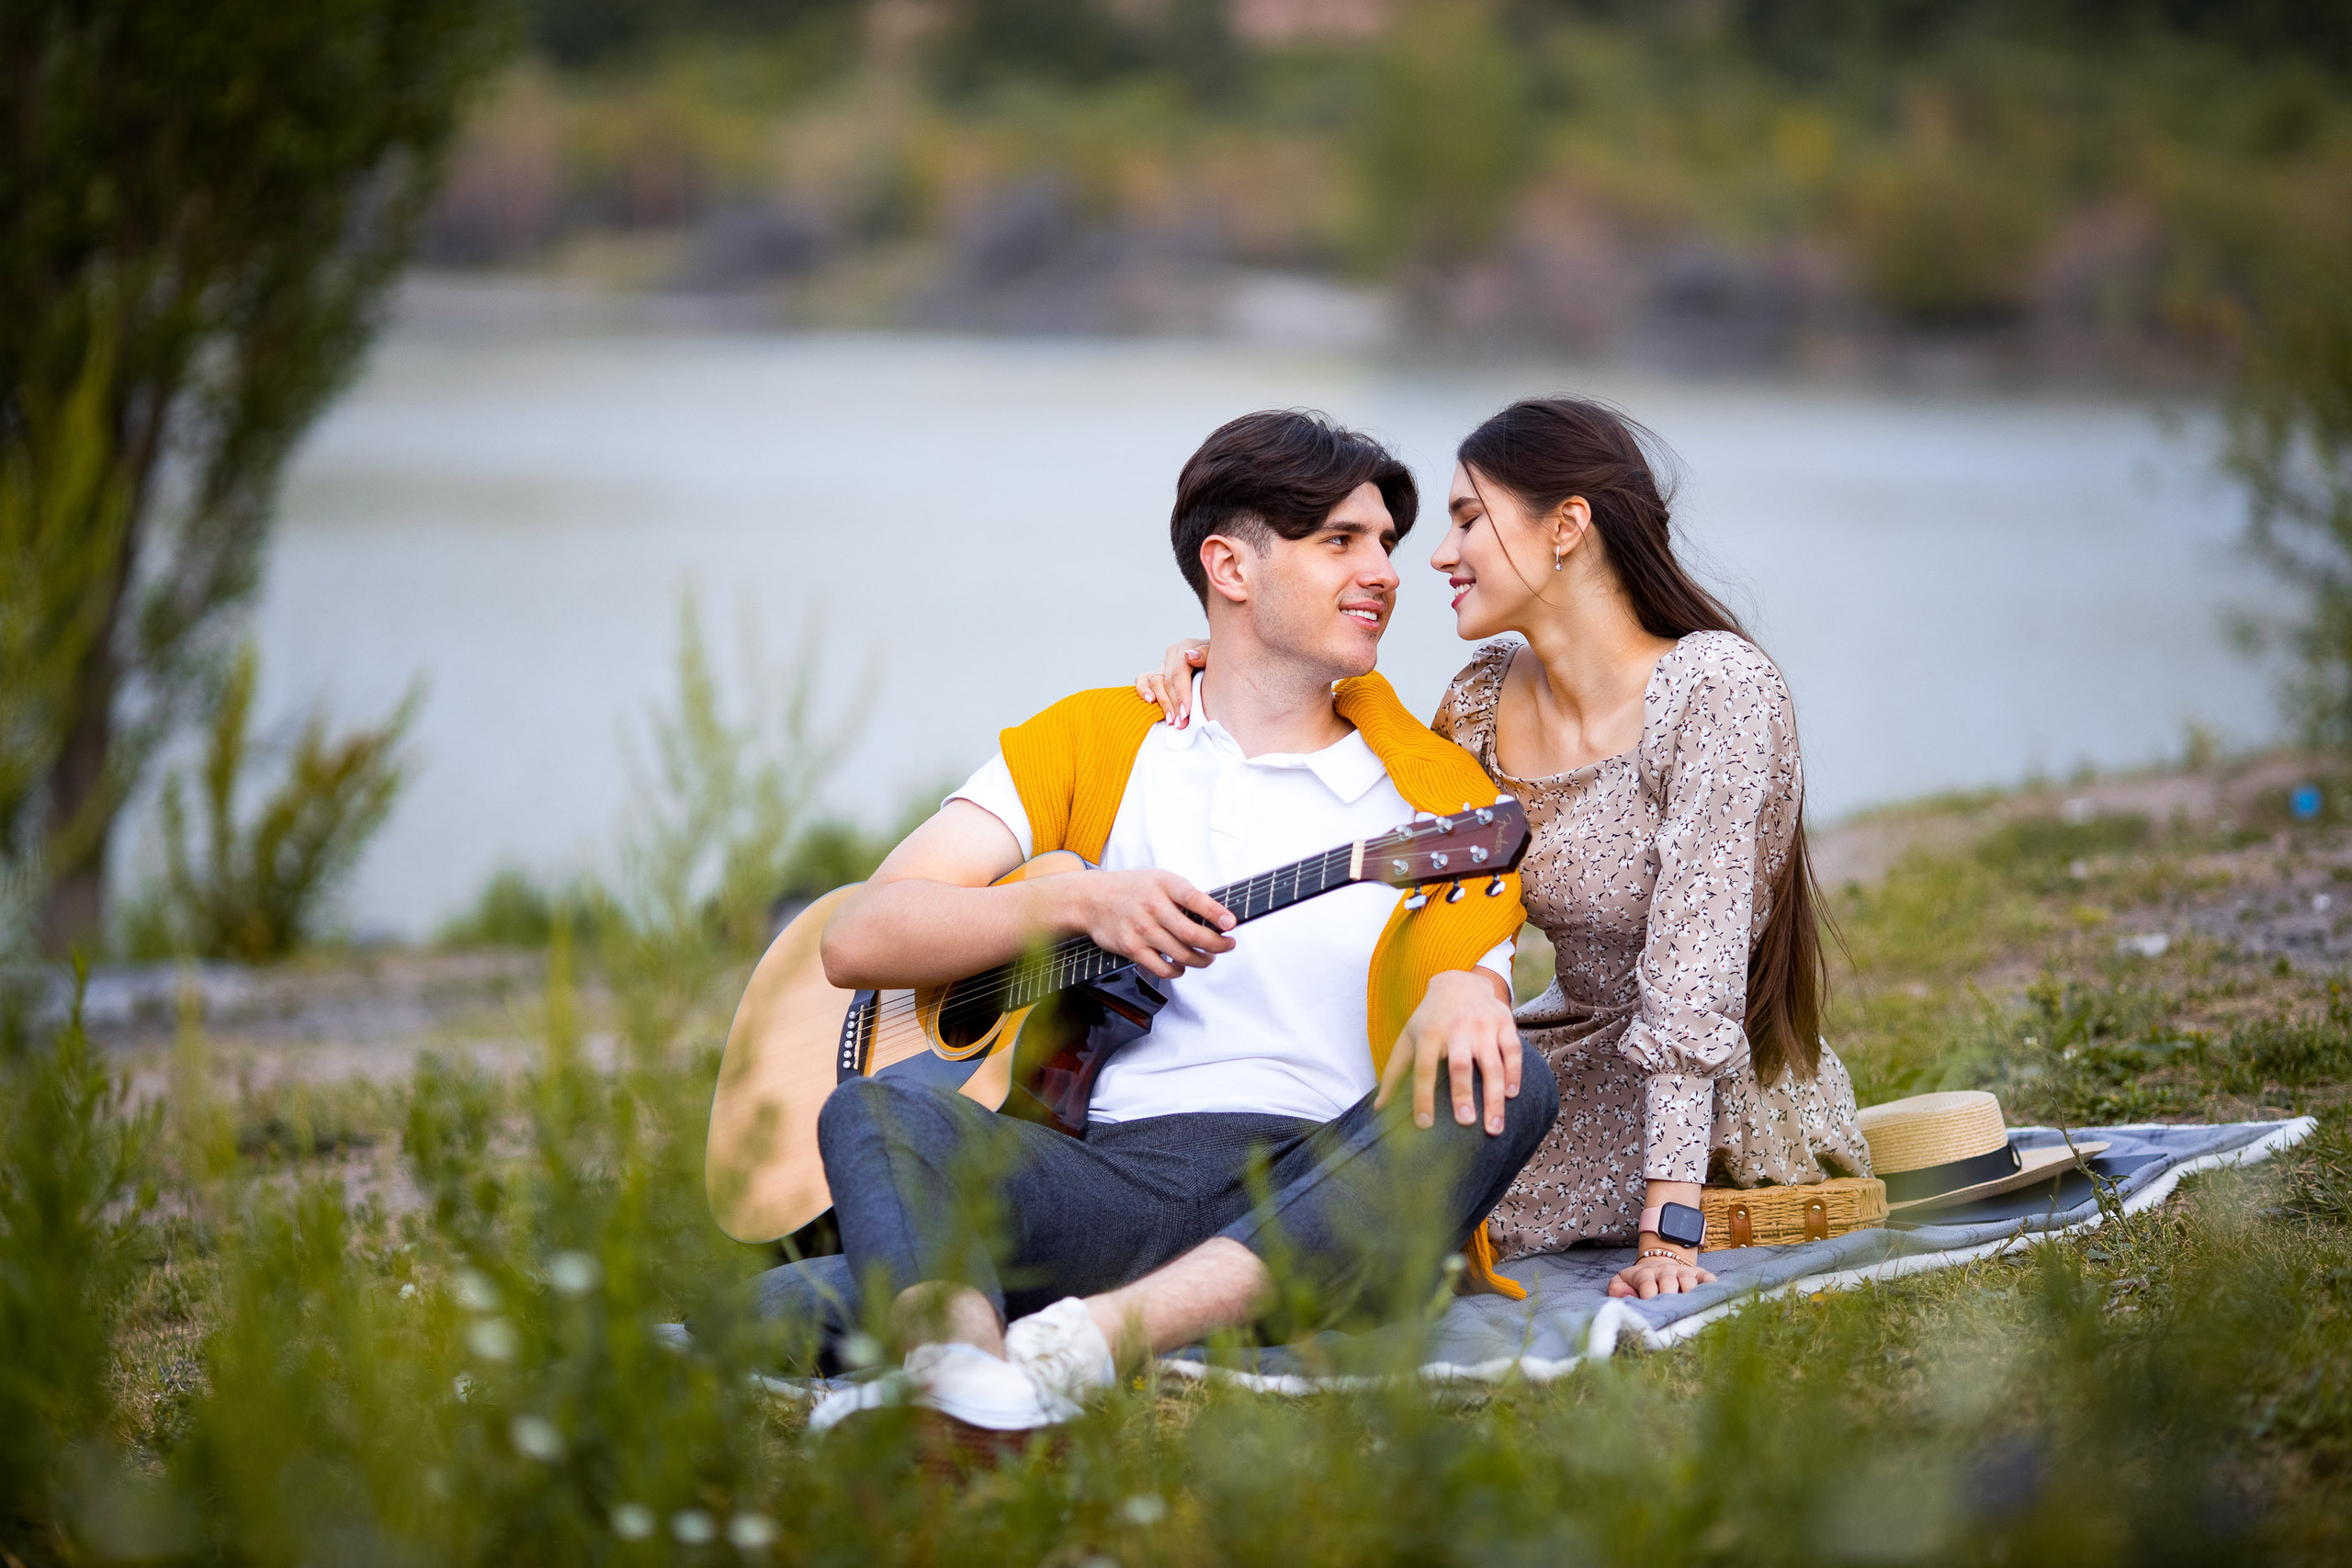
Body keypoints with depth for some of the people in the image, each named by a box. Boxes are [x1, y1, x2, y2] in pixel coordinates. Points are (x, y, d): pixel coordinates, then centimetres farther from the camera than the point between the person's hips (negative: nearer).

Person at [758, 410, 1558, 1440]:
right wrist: (1080, 903, -9)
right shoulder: (1094, 739, 17)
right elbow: (858, 938, 7)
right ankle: (959, 1354, -59)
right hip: (1112, 1180, 0)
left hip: (1328, 1208, 0)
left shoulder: (1437, 787, 19)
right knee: (875, 1111, -25)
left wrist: (1463, 994, -15)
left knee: (1505, 1085, -29)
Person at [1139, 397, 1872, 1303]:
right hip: (1583, 1049, 7)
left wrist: (1667, 1227, -34)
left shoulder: (1714, 687, -21)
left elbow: (1694, 964, -28)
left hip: (1730, 1089, -7)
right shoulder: (1487, 698, 0)